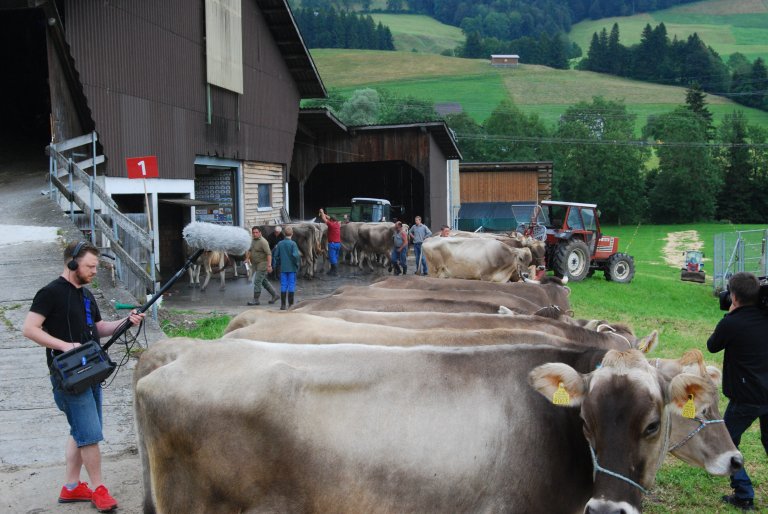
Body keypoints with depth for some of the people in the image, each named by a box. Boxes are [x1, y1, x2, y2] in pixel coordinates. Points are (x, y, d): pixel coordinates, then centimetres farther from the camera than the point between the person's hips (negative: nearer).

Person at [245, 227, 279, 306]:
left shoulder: (263, 242, -18)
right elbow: (250, 250, 21)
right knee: (264, 281, 16)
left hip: (262, 265, -10)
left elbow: (269, 253, -25)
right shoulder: (253, 241, 10)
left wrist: (269, 265, -31)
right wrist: (247, 258, 2)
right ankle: (274, 295, 25)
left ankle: (256, 300, -4)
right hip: (256, 265, 10)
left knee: (257, 281, -9)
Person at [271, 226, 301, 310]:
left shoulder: (280, 243, 2)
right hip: (292, 268, -3)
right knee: (291, 285, 3)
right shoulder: (293, 243, -11)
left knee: (283, 286, 7)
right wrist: (298, 264, -5)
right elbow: (295, 255, -19)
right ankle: (290, 304, 5)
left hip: (283, 268, 3)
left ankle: (283, 305, 7)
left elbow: (275, 255, 4)